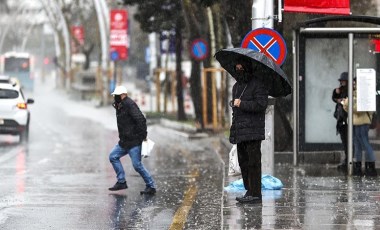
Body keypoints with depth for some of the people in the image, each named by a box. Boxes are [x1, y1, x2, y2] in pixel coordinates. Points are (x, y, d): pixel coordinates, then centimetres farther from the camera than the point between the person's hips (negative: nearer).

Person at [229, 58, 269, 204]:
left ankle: (255, 193, -11)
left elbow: (261, 104, -18)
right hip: (240, 130, 9)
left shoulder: (257, 84, -7)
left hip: (253, 130, -9)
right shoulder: (236, 86, 20)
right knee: (243, 162, 10)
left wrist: (242, 104, -18)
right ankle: (249, 191, 17)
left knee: (253, 162, -10)